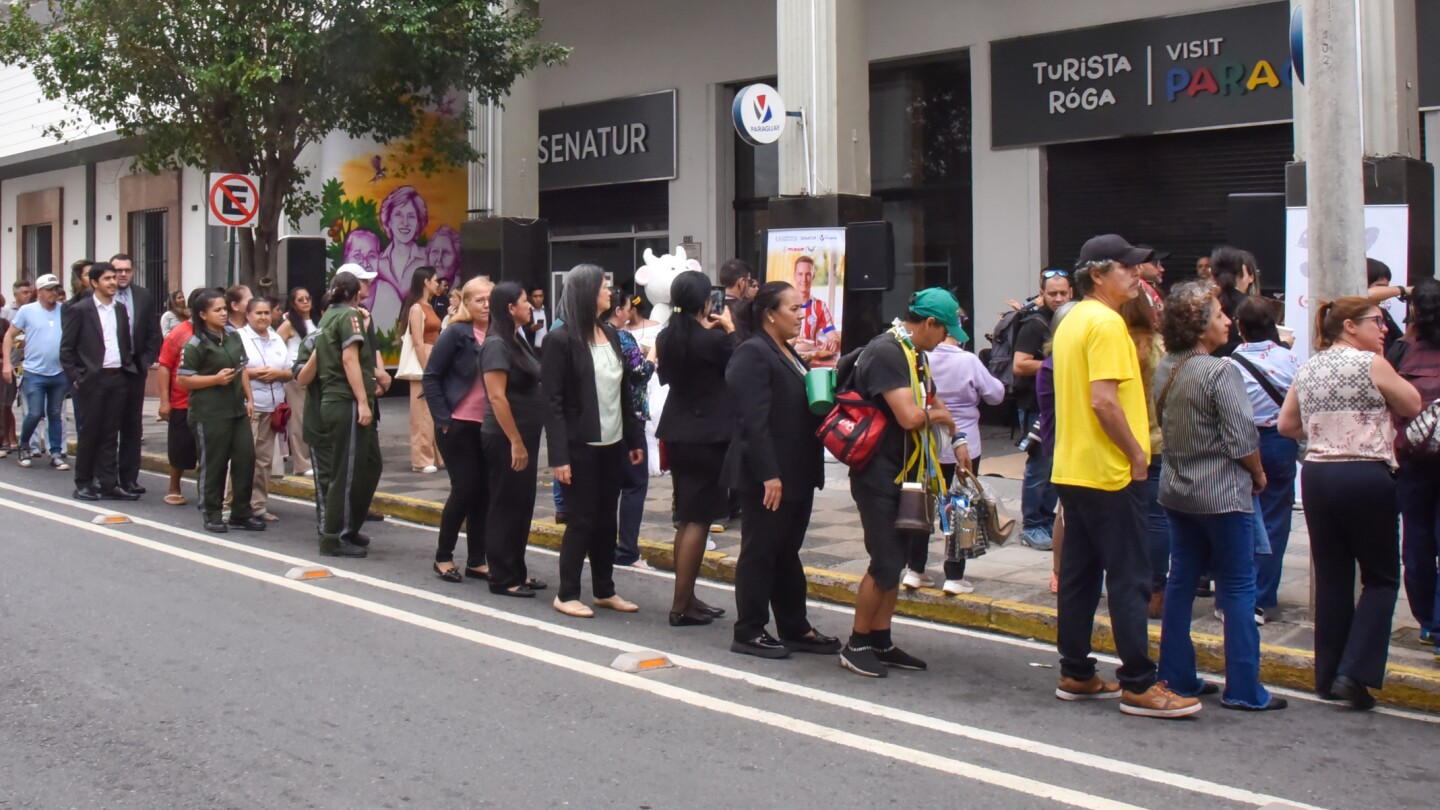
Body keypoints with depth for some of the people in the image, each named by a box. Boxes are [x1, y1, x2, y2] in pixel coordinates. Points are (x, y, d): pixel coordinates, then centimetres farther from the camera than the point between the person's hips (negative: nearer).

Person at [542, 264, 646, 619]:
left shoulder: (610, 335, 10)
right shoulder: (560, 339, -11)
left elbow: (624, 392, 12)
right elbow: (553, 402, -13)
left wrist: (635, 438, 9)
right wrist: (559, 456, -18)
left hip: (612, 445, 6)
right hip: (580, 446, -6)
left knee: (607, 519, 12)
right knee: (582, 520, 0)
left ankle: (605, 590, 22)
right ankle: (566, 594, 12)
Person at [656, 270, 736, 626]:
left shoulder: (666, 336, 3)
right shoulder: (713, 338, -18)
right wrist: (729, 330, 7)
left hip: (678, 433, 8)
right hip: (708, 435, -7)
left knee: (688, 518, 16)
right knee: (699, 520, -2)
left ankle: (687, 597, 21)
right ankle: (681, 605, -2)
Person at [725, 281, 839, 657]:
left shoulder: (787, 353, 16)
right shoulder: (753, 354, -14)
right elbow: (753, 421, -21)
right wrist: (769, 474, -24)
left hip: (796, 473, 9)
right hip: (767, 476, -9)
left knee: (787, 553, 15)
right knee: (759, 553, 1)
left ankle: (795, 629, 23)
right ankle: (749, 633, 10)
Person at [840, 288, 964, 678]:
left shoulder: (912, 354, 13)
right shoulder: (885, 352, -19)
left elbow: (927, 406, 25)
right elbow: (909, 416, -27)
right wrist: (937, 415, -6)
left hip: (901, 475, 10)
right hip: (878, 475, -10)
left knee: (896, 559, 13)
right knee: (885, 564, -6)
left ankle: (881, 641, 21)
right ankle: (856, 644, 6)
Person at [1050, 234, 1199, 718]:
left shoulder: (1072, 320, 14)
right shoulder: (1106, 323, -15)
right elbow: (1104, 401, -24)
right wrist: (1136, 453, -14)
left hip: (1073, 469, 10)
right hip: (1109, 472, -10)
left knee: (1079, 575, 12)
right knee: (1129, 579, -5)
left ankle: (1076, 675, 18)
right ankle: (1139, 686, -1)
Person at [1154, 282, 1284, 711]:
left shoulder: (1165, 370, 5)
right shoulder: (1220, 373, -18)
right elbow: (1242, 440, -18)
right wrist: (1258, 476, -2)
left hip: (1177, 492, 7)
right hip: (1222, 494, -7)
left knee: (1181, 582, 12)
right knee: (1237, 588, 1)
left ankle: (1176, 677, 18)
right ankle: (1243, 689, 4)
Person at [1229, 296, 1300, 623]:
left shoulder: (1232, 363, -10)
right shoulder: (1288, 358, -6)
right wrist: (1302, 448, 11)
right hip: (1280, 444, 1)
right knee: (1273, 522, 7)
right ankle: (1263, 601, 8)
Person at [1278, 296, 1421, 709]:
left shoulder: (1308, 367, 10)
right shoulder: (1370, 364, -9)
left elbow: (1286, 424, 15)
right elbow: (1412, 405, 2)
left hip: (1316, 475, 6)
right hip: (1365, 477, -6)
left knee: (1331, 577, 13)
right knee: (1381, 578, 6)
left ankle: (1328, 676, 17)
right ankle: (1354, 672, -5)